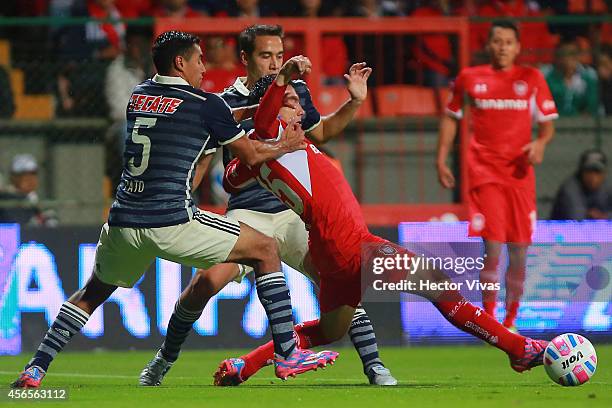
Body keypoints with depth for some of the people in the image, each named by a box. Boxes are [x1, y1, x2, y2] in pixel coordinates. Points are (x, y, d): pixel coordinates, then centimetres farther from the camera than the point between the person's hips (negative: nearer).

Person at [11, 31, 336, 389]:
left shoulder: (139, 95, 17)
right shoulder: (206, 105, 0)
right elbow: (251, 155, 12)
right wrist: (286, 146, 31)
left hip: (122, 225, 5)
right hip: (172, 224, -5)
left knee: (93, 291, 30)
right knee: (266, 250, 9)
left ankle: (36, 368, 17)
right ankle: (288, 354, 3)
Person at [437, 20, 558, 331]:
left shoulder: (531, 79, 6)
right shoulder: (469, 78, 5)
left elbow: (547, 123, 9)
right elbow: (451, 117, 17)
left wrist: (541, 142, -12)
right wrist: (441, 159, 11)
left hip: (520, 172, 2)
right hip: (484, 172, -2)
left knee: (519, 250, 3)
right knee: (493, 246, -13)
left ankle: (511, 319, 17)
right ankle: (488, 316, -3)